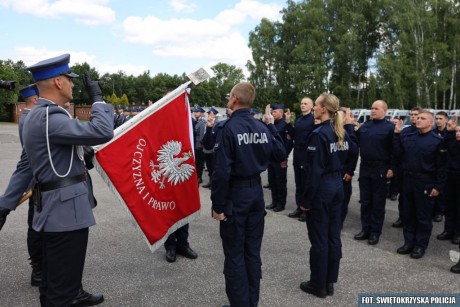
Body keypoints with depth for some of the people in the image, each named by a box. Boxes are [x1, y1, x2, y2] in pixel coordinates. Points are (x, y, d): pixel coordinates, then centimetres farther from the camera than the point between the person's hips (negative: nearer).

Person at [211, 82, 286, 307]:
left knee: (235, 255, 6)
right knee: (253, 251, 16)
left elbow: (221, 171, -21)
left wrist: (217, 205, -13)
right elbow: (281, 155, 12)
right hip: (256, 192, 7)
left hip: (235, 195, -6)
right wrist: (271, 125, 16)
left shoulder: (228, 128, -16)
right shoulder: (262, 128, 2)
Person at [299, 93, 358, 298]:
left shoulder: (319, 134, -18)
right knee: (333, 235, 13)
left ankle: (318, 285, 15)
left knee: (319, 238, 2)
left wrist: (306, 200, -16)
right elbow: (354, 151, 24)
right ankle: (330, 282, 24)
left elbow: (314, 170, -21)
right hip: (337, 185, 8)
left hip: (321, 188, -8)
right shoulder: (340, 132, 7)